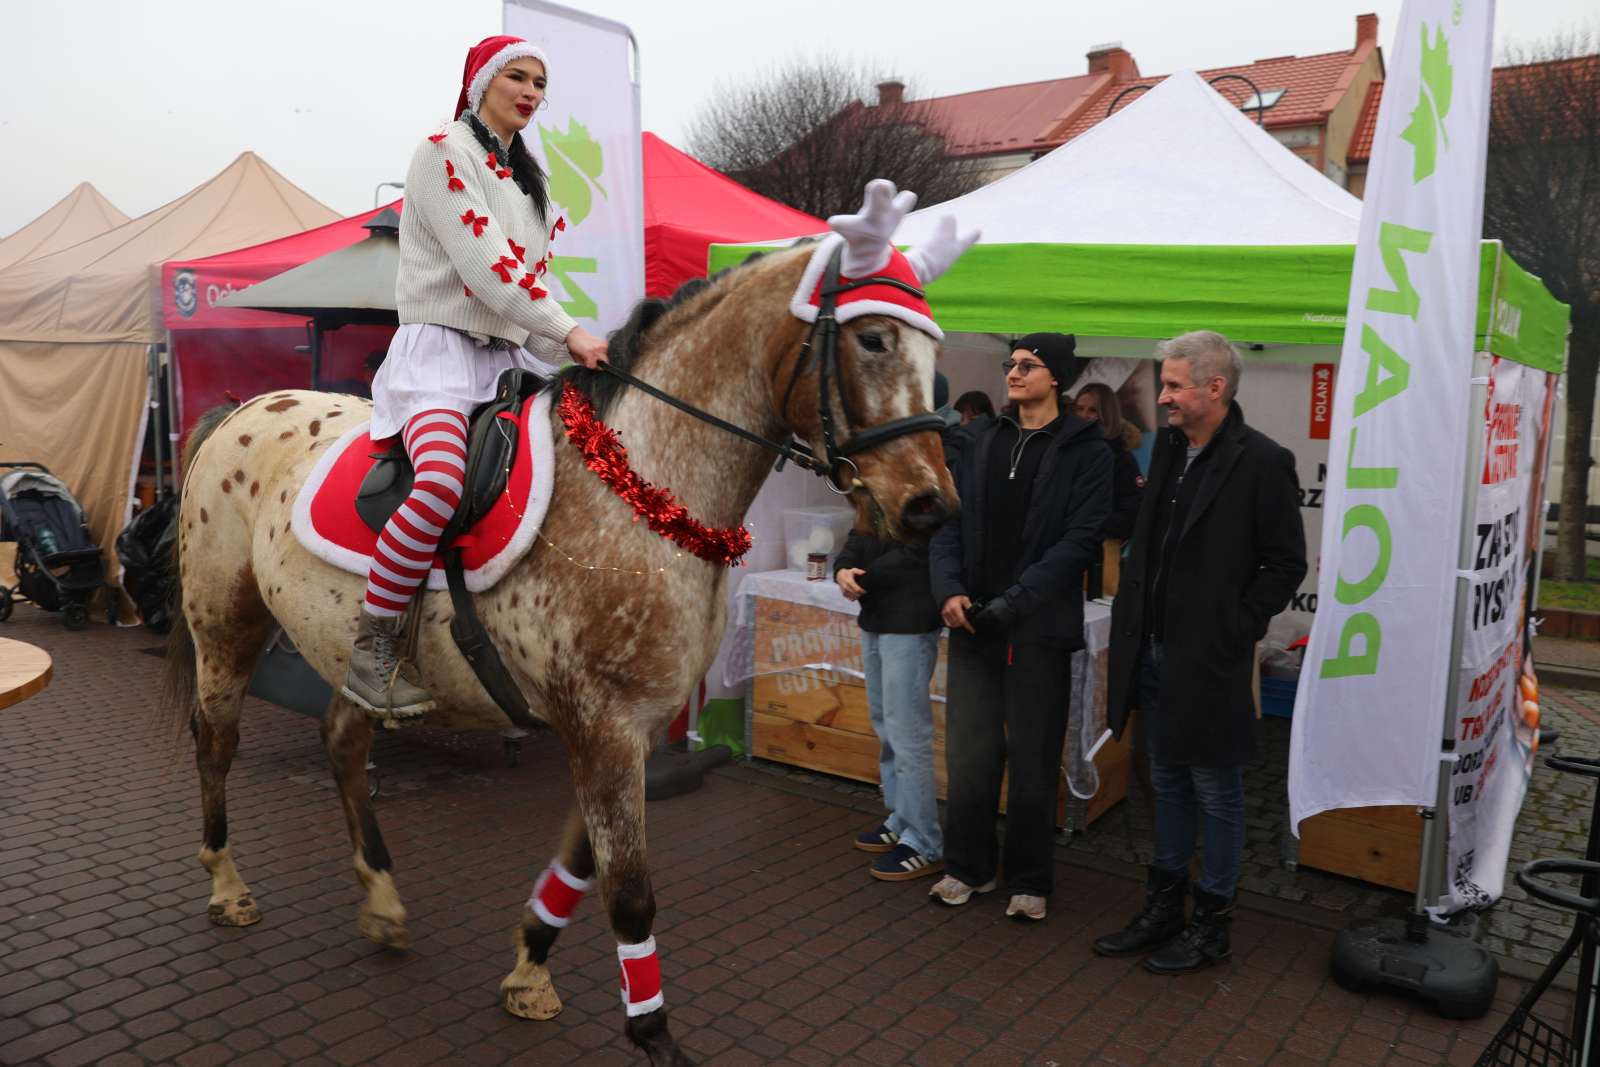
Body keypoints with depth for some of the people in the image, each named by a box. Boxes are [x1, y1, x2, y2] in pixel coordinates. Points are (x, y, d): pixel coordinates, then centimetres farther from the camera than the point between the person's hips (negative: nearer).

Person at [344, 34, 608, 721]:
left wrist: (574, 352, 4)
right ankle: (371, 650, -20)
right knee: (443, 482, -35)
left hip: (507, 358, 9)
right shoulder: (444, 152, -4)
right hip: (441, 352, -8)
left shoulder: (526, 179, 21)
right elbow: (483, 265, -15)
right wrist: (569, 332, -18)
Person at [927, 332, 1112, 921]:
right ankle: (968, 866, 26)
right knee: (968, 755, 8)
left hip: (1040, 629, -4)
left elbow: (1079, 540, -12)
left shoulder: (1086, 451, -3)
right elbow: (950, 523, 9)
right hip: (972, 624, 4)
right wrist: (950, 590, -8)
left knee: (1033, 762, 7)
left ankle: (1029, 881, 23)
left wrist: (1013, 602, -19)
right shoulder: (983, 444, 11)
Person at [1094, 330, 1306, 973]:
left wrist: (1235, 631, -13)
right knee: (1168, 786, 18)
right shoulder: (1168, 448, 8)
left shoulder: (1262, 462, -12)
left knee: (1216, 794, 7)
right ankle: (1163, 908, 31)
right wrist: (1132, 634, 9)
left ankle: (1212, 925, 22)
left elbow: (1286, 564, -8)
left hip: (1209, 661, -7)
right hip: (1154, 652, 7)